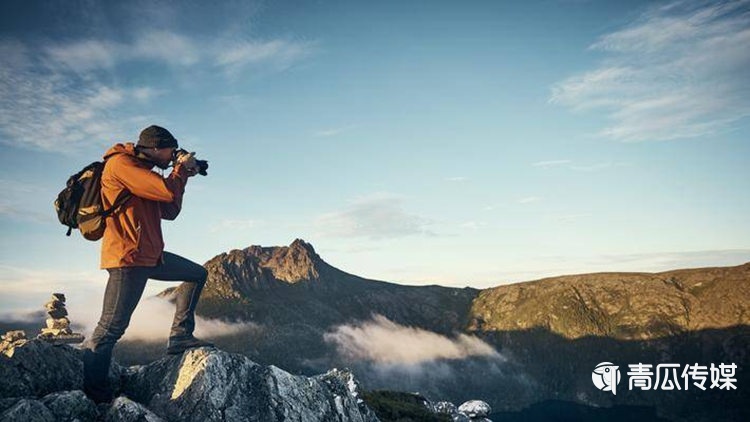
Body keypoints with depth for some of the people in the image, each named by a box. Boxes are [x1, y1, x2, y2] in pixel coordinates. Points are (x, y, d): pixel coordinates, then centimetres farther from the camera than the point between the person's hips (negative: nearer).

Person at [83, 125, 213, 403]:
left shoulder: (143, 169, 18)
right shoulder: (120, 163, -12)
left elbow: (170, 212, 17)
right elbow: (168, 192, -22)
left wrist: (182, 174, 11)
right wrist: (181, 167, -3)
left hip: (152, 255, 10)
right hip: (128, 258, -10)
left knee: (197, 274, 16)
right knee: (110, 329, -5)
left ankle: (179, 336, 13)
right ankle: (94, 395, 5)